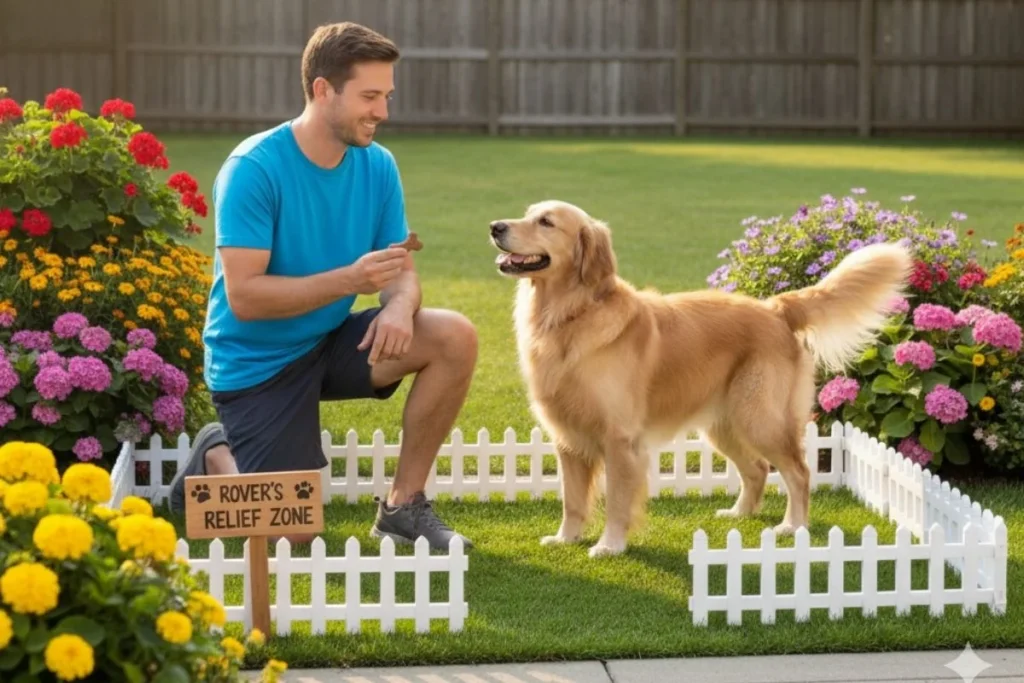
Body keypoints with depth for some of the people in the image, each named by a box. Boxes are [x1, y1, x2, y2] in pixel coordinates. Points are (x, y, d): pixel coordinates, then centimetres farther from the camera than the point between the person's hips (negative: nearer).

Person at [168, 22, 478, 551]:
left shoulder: (377, 166, -4)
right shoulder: (254, 169, -22)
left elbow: (402, 272, -2)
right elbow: (244, 297, -26)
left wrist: (399, 306, -27)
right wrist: (350, 279, -35)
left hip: (330, 343, 6)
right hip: (256, 361, -6)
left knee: (456, 338, -17)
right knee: (294, 532, -13)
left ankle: (403, 505, -4)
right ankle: (217, 458, 20)